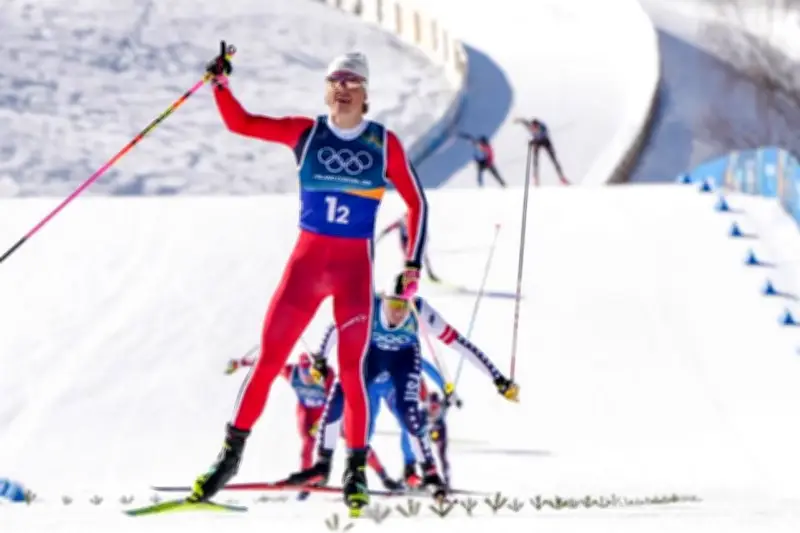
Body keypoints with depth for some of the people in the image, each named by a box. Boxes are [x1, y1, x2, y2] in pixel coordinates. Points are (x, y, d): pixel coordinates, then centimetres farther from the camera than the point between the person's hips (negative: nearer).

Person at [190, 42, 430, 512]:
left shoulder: (384, 143, 0)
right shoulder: (306, 133, 4)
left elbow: (417, 203, 5)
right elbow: (240, 122, 4)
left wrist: (413, 265, -1)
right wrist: (221, 83, -12)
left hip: (356, 267, -1)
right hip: (307, 261, 1)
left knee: (351, 370, -4)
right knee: (268, 359, -2)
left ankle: (358, 468, 9)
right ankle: (233, 451, 7)